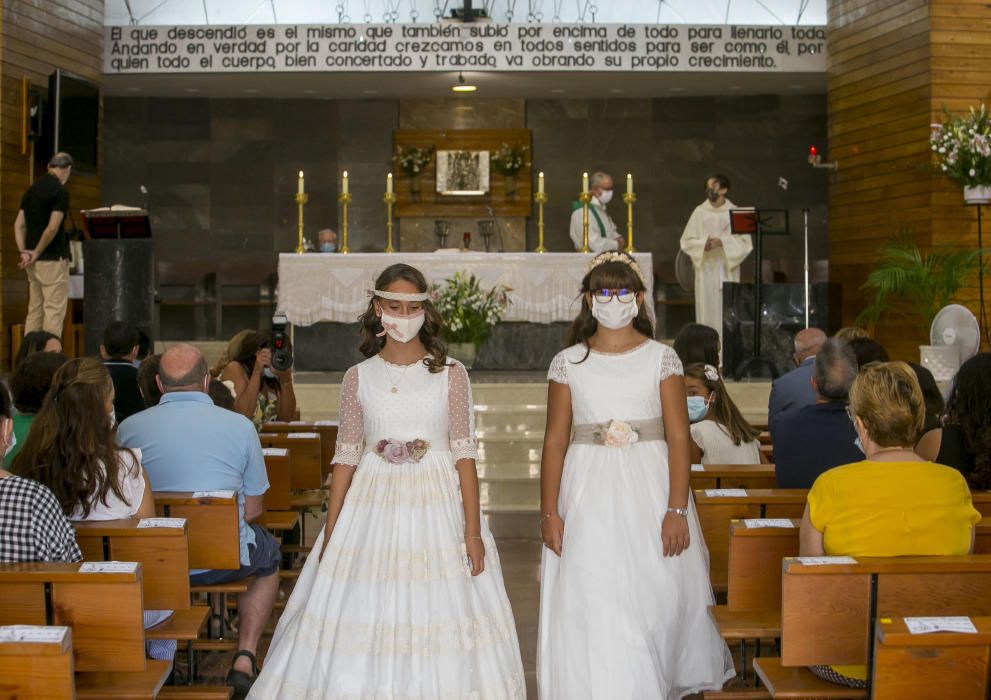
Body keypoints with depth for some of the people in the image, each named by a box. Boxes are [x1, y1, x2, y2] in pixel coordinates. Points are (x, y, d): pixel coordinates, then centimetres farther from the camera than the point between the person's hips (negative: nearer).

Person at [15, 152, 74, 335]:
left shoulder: (32, 189, 12)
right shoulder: (60, 191, -12)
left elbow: (18, 225, 9)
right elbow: (52, 227, -20)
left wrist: (24, 252, 2)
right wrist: (37, 253, -10)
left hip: (34, 263, 8)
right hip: (53, 260, -8)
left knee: (35, 310, 11)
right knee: (54, 311, -5)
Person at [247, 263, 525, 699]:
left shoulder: (451, 374, 0)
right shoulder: (359, 377, 4)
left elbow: (464, 454, -2)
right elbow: (346, 456, 5)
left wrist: (473, 532, -8)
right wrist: (330, 534, 2)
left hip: (437, 507, -1)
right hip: (374, 507, 1)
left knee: (439, 616, 2)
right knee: (363, 618, 3)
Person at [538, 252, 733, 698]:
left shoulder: (662, 358, 2)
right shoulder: (568, 363, 4)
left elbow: (678, 438, -3)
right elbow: (554, 441, 3)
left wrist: (677, 510, -10)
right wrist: (549, 511, -3)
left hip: (649, 493, 0)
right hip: (589, 497, 1)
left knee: (656, 603, 7)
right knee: (590, 612, 0)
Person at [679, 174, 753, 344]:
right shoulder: (700, 212, 4)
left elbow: (745, 242, -3)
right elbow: (686, 241, 4)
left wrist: (721, 242, -16)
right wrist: (703, 243, -15)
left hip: (728, 269, -1)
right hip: (706, 268, 1)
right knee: (707, 309, -2)